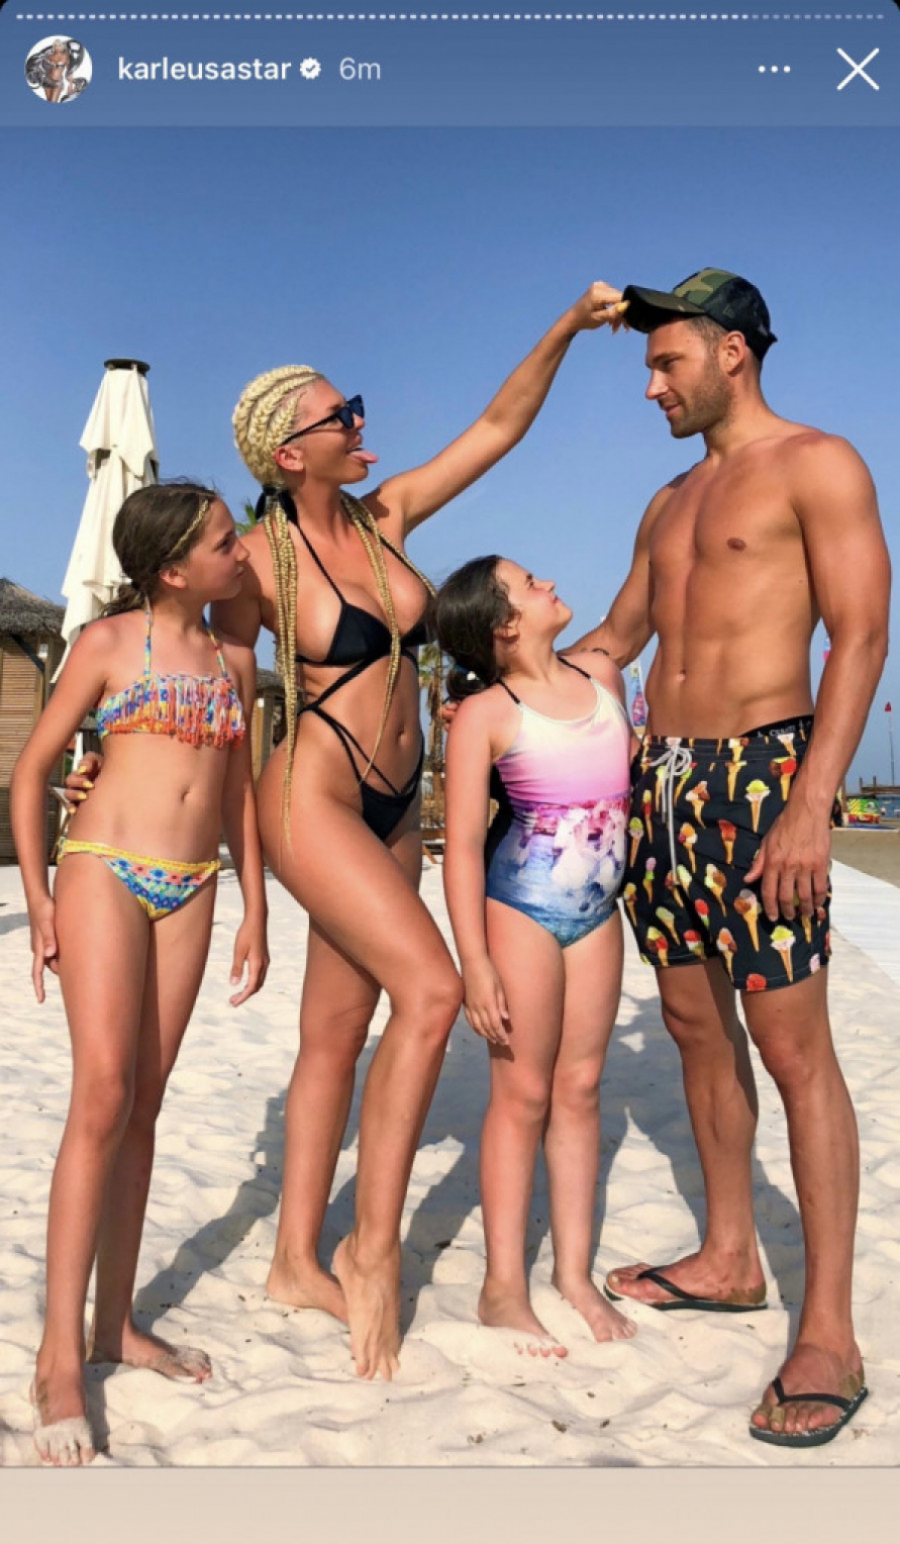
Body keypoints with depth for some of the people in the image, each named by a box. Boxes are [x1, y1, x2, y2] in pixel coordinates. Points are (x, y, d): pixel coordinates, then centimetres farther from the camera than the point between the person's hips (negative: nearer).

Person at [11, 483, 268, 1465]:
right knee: (102, 1098, -13)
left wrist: (255, 913, 13)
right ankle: (61, 1353, -7)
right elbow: (32, 769, 1)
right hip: (106, 874, -5)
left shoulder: (234, 658, 12)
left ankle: (115, 1321, 18)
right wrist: (37, 896, -6)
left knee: (144, 1105, 8)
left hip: (190, 893, 5)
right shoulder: (109, 642, -1)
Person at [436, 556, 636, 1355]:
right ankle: (503, 1288, 12)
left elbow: (631, 771, 19)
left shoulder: (603, 675, 5)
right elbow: (462, 844, -12)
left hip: (598, 909, 5)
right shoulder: (485, 713, -11)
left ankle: (575, 1272, 21)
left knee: (581, 1087, 10)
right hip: (521, 906, -5)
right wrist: (475, 963, -17)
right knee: (523, 1093, 1)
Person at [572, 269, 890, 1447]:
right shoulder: (670, 503, 19)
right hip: (661, 775, 8)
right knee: (695, 1025, 12)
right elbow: (615, 639, 26)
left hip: (756, 774, -7)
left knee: (792, 1046, -6)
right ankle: (730, 1260, 26)